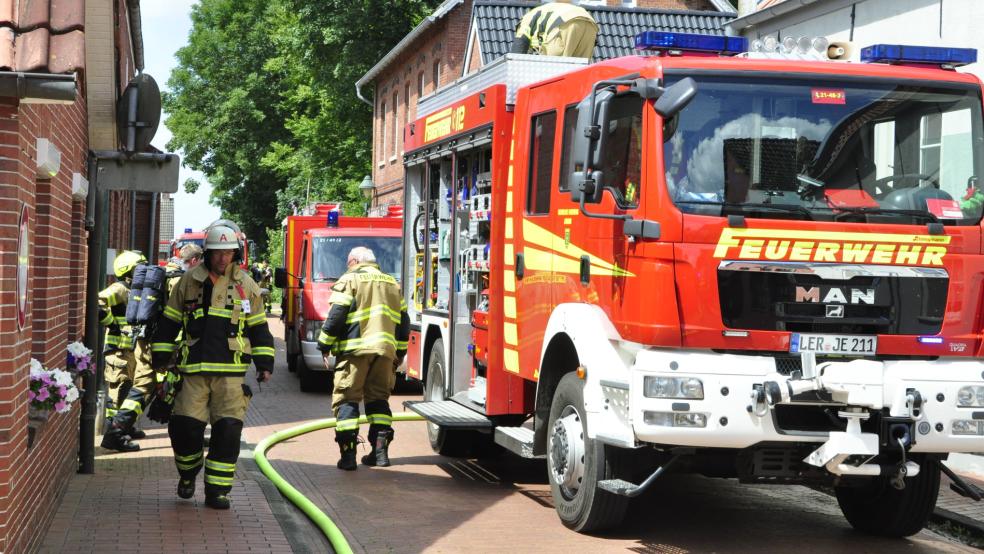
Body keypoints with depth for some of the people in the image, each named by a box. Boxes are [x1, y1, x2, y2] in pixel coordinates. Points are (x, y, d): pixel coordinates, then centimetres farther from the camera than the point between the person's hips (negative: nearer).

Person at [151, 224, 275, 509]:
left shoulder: (246, 285, 8)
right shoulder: (189, 282, 6)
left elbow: (259, 328, 14)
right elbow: (169, 323, 12)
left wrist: (264, 364, 8)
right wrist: (160, 360, 10)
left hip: (231, 372, 0)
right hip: (194, 370, 0)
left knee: (228, 430, -5)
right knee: (185, 426, -3)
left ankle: (217, 490, 4)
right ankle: (188, 473, 26)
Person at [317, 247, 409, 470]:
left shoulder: (350, 280, 1)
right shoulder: (393, 284, 19)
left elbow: (336, 316, -7)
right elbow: (403, 322, 19)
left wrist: (325, 345, 1)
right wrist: (399, 353, 25)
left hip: (355, 349, -5)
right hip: (385, 350, 5)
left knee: (346, 399, -1)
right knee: (378, 399, 15)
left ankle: (348, 453, -9)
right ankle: (380, 449, 5)